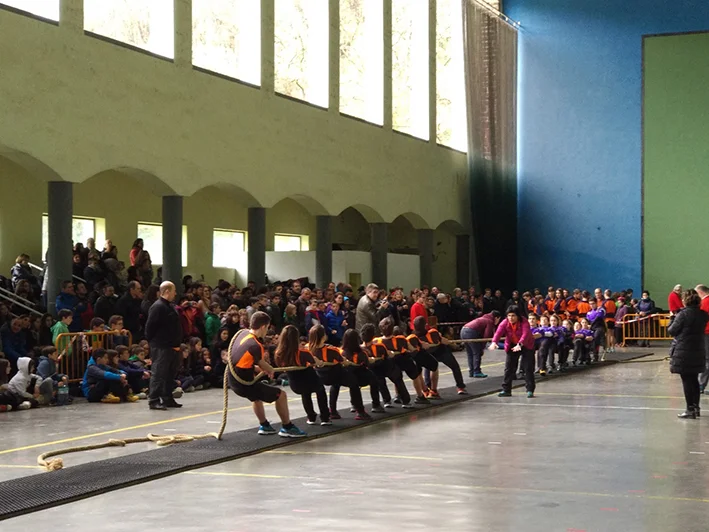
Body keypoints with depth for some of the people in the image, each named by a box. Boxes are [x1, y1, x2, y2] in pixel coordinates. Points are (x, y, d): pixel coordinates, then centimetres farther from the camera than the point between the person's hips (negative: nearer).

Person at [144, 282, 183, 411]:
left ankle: (167, 399, 22)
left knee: (170, 374, 14)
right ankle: (153, 401, -6)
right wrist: (152, 341, -12)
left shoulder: (170, 306, 17)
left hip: (172, 347, 10)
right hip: (161, 347, -10)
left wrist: (176, 344, 17)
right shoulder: (158, 307, -15)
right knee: (158, 373, -8)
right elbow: (150, 327, -18)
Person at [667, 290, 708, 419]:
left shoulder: (683, 314, -16)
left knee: (686, 381, 0)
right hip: (698, 352, 6)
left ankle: (690, 410, 3)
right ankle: (696, 407, 21)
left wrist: (673, 319, 7)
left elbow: (672, 331, -11)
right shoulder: (703, 315, 2)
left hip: (683, 352, -6)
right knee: (694, 379, 16)